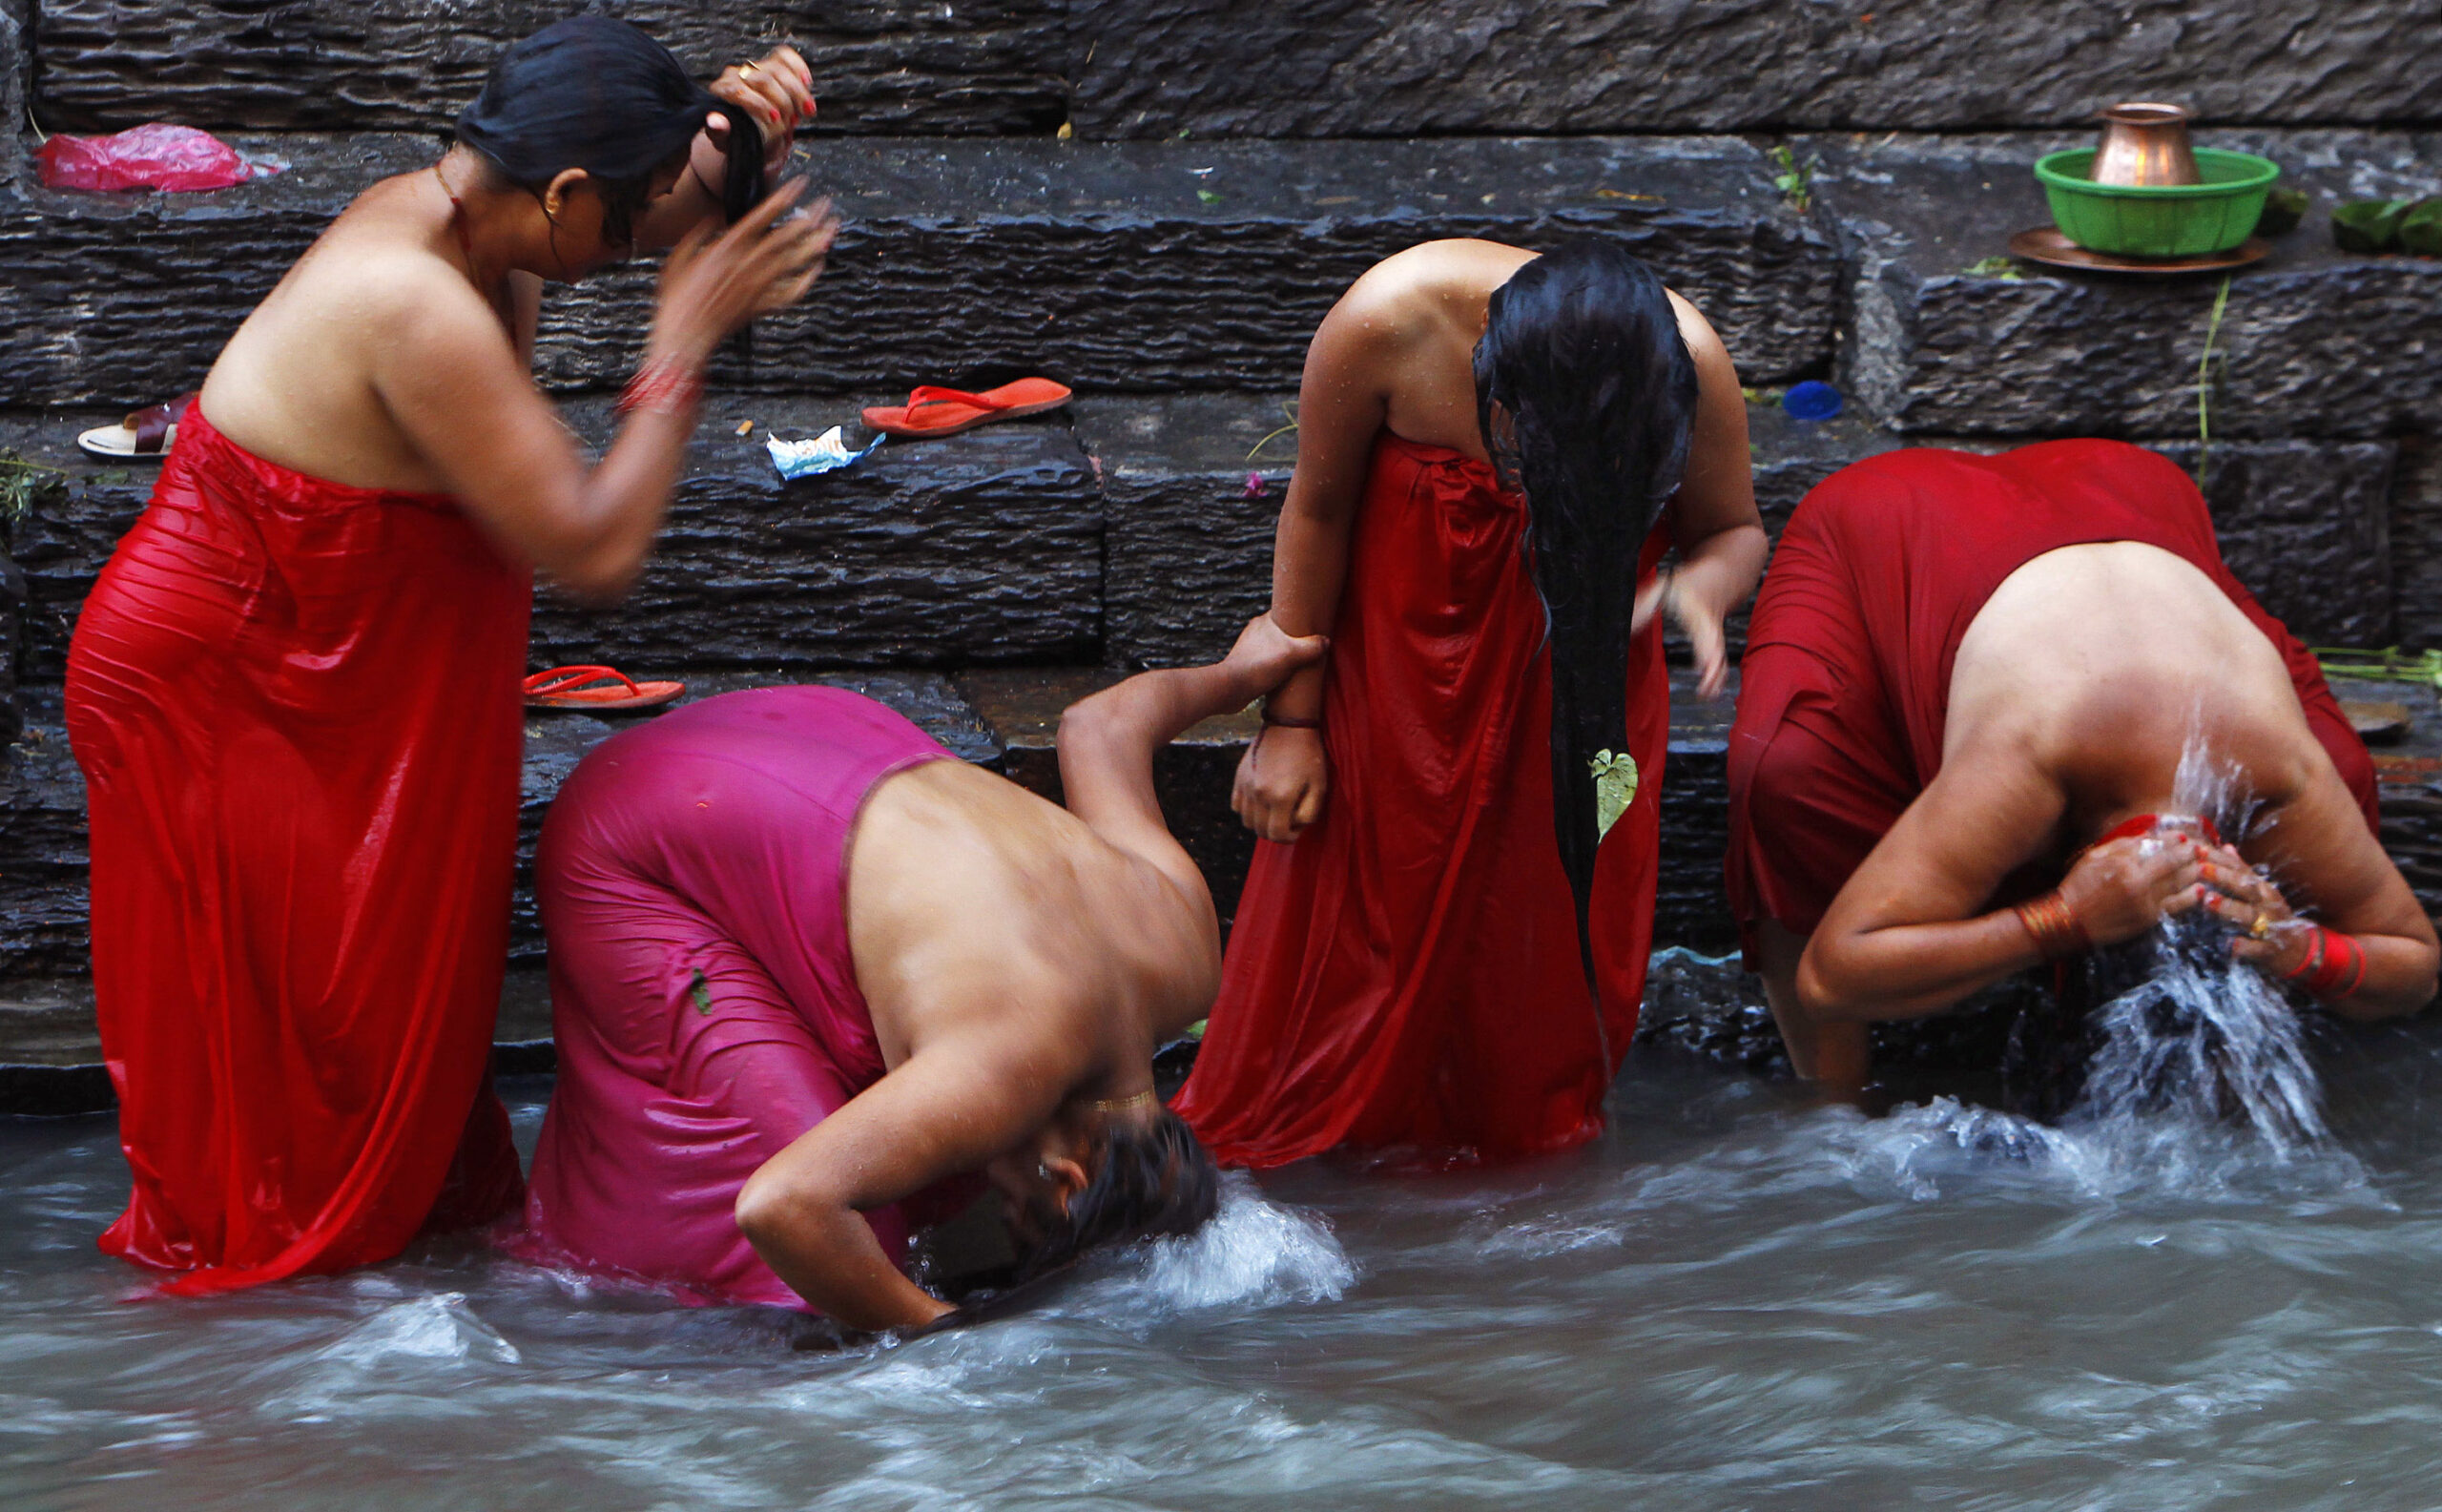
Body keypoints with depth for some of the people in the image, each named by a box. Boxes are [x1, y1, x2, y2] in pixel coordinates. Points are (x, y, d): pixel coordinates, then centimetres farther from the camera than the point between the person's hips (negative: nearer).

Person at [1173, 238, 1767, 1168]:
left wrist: (1699, 588, -34)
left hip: (1584, 653, 1)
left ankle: (1534, 1142, 32)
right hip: (1402, 641, -1)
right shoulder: (1387, 323, -34)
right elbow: (1317, 510, -15)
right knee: (1373, 906, 7)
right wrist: (1291, 718, -7)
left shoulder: (1688, 365, -31)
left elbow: (1735, 531, -9)